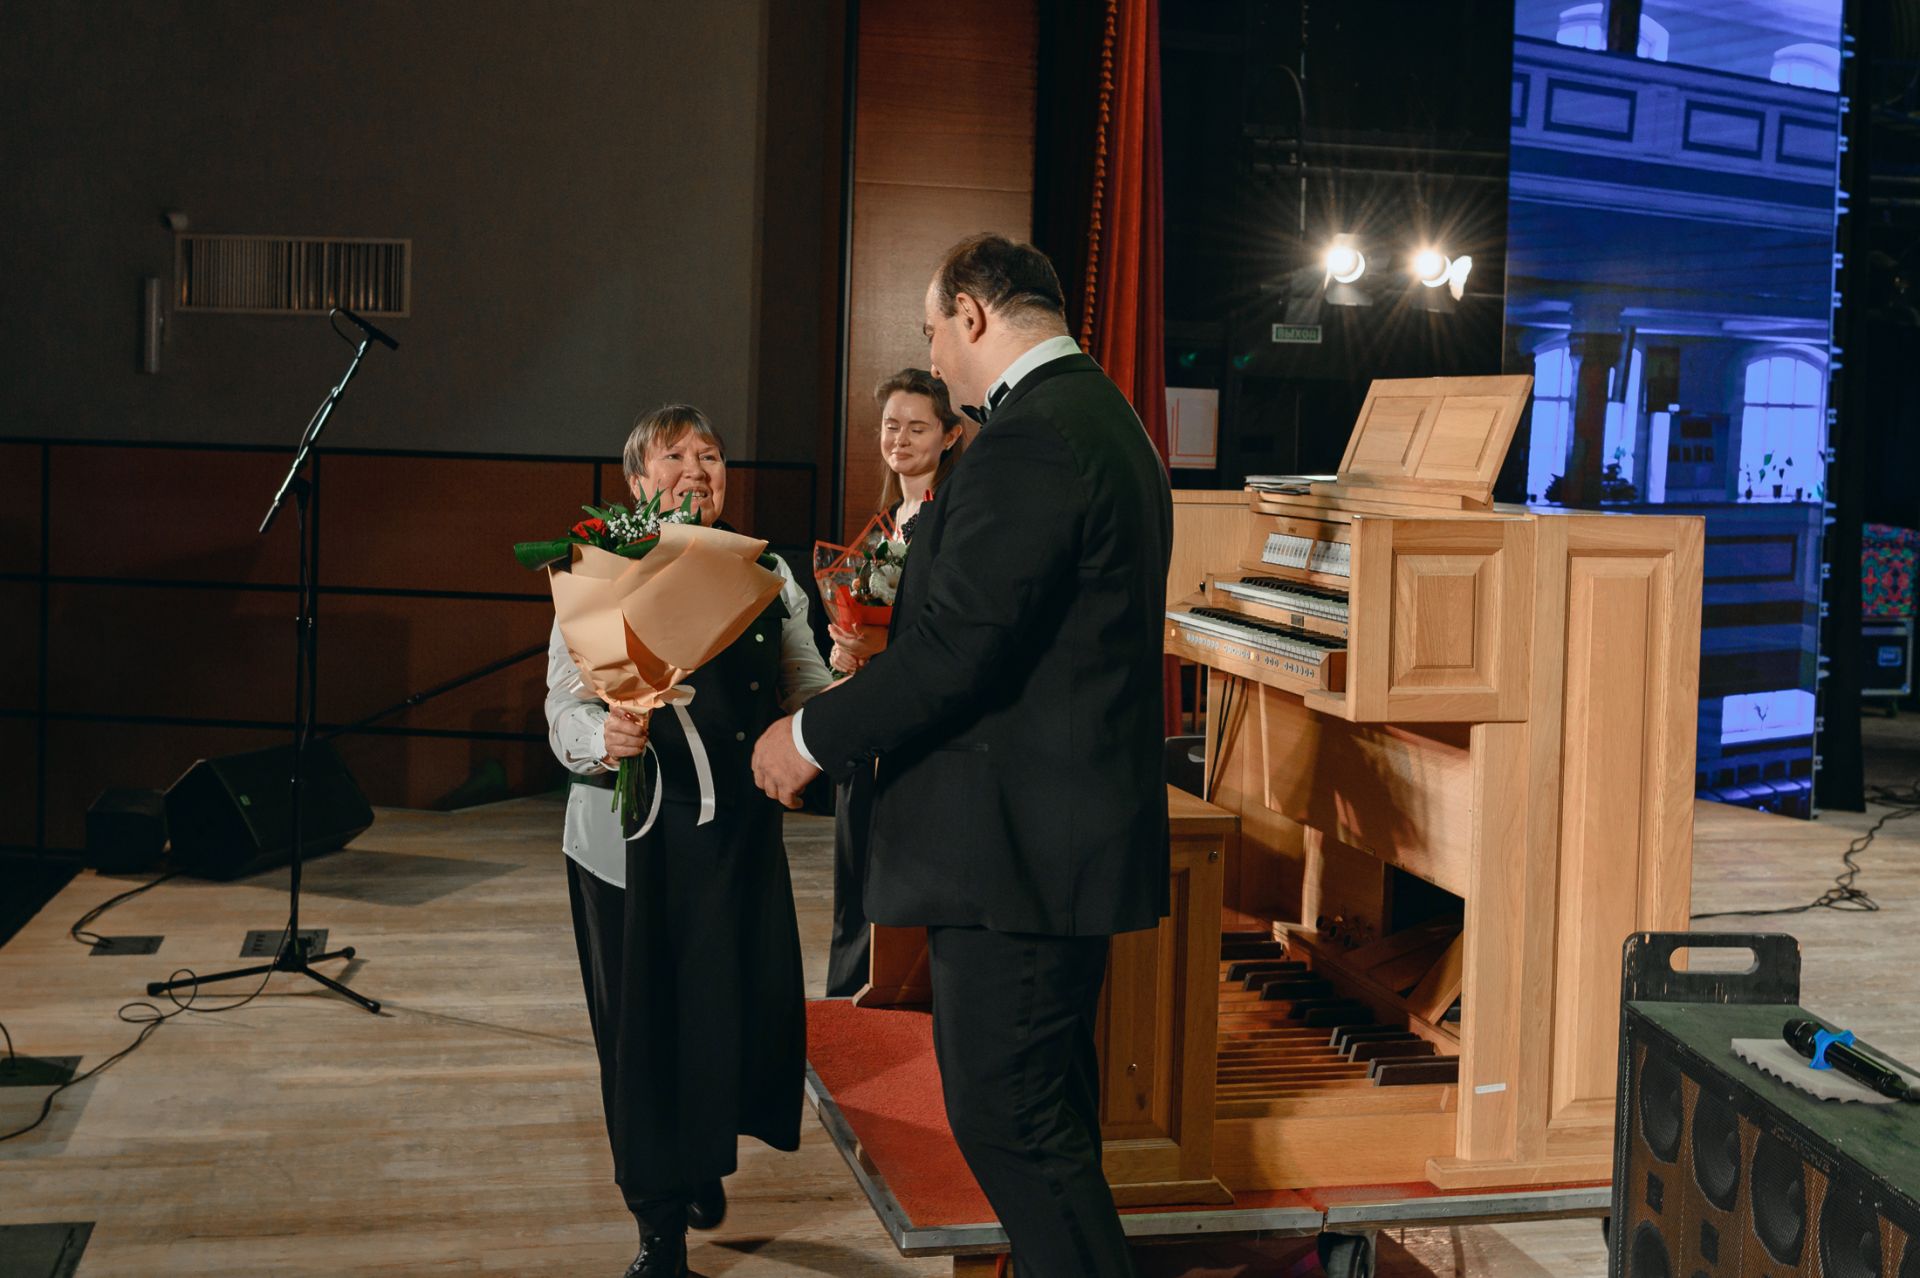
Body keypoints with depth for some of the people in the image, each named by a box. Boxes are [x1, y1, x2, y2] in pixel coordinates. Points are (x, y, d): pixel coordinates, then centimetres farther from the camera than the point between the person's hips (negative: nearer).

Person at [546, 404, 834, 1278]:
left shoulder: (766, 575, 7)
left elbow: (810, 690, 6)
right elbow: (564, 711, -7)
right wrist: (604, 737, -28)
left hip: (740, 829, 3)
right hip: (629, 838, -2)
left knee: (753, 1007, 3)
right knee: (643, 1018, 4)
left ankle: (706, 1159, 35)